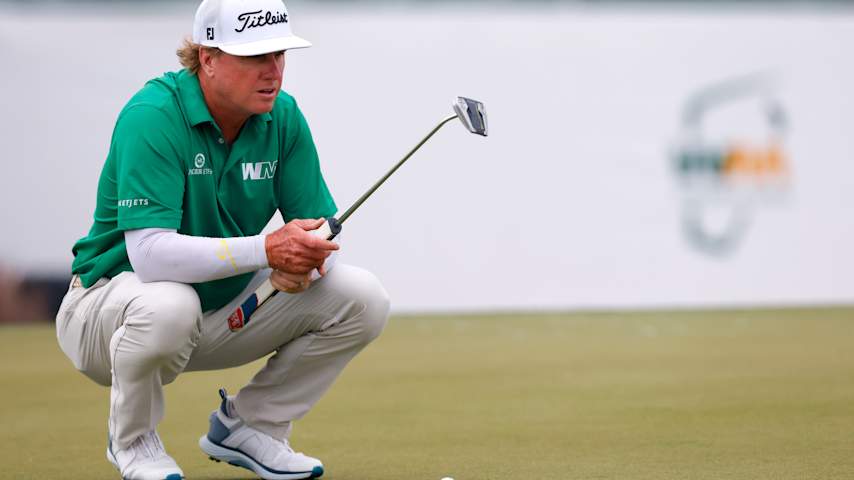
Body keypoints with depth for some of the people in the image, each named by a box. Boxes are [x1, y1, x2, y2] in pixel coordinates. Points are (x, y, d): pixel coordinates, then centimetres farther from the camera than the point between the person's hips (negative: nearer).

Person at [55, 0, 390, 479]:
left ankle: (248, 425, 8)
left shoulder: (283, 117, -6)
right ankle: (133, 439, -9)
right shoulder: (152, 116, -26)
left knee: (364, 297, -10)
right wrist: (266, 250, -43)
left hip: (227, 310, 6)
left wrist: (304, 260, -30)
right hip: (114, 297, -6)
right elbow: (150, 253, -36)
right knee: (167, 305, -41)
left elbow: (321, 231, -5)